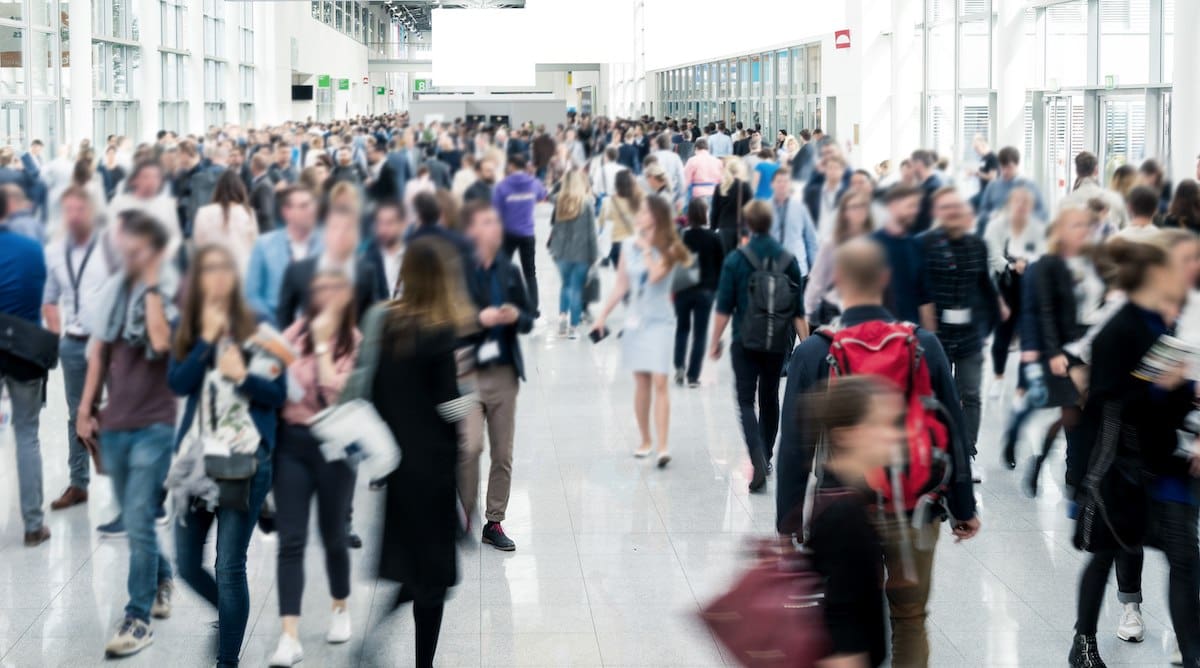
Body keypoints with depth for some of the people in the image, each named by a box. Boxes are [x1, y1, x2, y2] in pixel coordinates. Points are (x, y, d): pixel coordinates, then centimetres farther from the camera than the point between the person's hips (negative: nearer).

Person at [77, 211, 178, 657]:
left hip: (154, 424, -6)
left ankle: (139, 619, -3)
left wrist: (151, 284, -19)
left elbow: (161, 341, -26)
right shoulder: (115, 289, 7)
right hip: (114, 422, 6)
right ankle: (161, 579, 40)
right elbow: (99, 351, 14)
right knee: (134, 520, 16)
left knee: (138, 523, -10)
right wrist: (85, 409, 11)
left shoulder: (173, 292, -8)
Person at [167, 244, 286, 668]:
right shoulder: (188, 329, 8)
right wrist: (207, 338, -12)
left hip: (246, 458, -3)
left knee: (230, 566, -4)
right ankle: (230, 615, 38)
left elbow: (279, 393, 0)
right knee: (187, 565, 9)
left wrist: (243, 376, -17)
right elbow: (177, 383, -8)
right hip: (195, 457, 4)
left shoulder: (256, 325, 1)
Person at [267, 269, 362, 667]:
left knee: (332, 534, 13)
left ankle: (341, 608, 39)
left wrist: (323, 343, -16)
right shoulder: (297, 330, 5)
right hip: (291, 442, 2)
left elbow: (334, 393, -17)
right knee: (291, 541, -6)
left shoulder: (356, 342, -3)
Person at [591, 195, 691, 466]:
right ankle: (645, 441, 17)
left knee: (659, 383, -11)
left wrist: (646, 248, -12)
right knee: (641, 383, 6)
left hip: (660, 321, -3)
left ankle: (663, 446, -14)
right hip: (635, 320, 4)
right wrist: (602, 316, 9)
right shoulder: (629, 246, 5)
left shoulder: (669, 249, -6)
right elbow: (621, 286, 10)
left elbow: (656, 275, -23)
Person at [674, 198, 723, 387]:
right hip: (706, 289, -1)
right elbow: (721, 264, -1)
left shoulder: (680, 237, -8)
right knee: (700, 333, 5)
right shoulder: (713, 238, -7)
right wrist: (716, 286, 12)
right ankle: (693, 375, 1)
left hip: (682, 289, 1)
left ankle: (679, 366, 3)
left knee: (682, 328, 19)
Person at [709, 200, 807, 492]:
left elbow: (724, 308, -7)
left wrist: (715, 342, 3)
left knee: (746, 402, 0)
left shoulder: (735, 260, -9)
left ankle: (758, 460, -19)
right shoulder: (789, 260, -1)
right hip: (778, 344, 3)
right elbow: (798, 311, 1)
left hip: (745, 342, -3)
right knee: (770, 399, 18)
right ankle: (766, 459, 29)